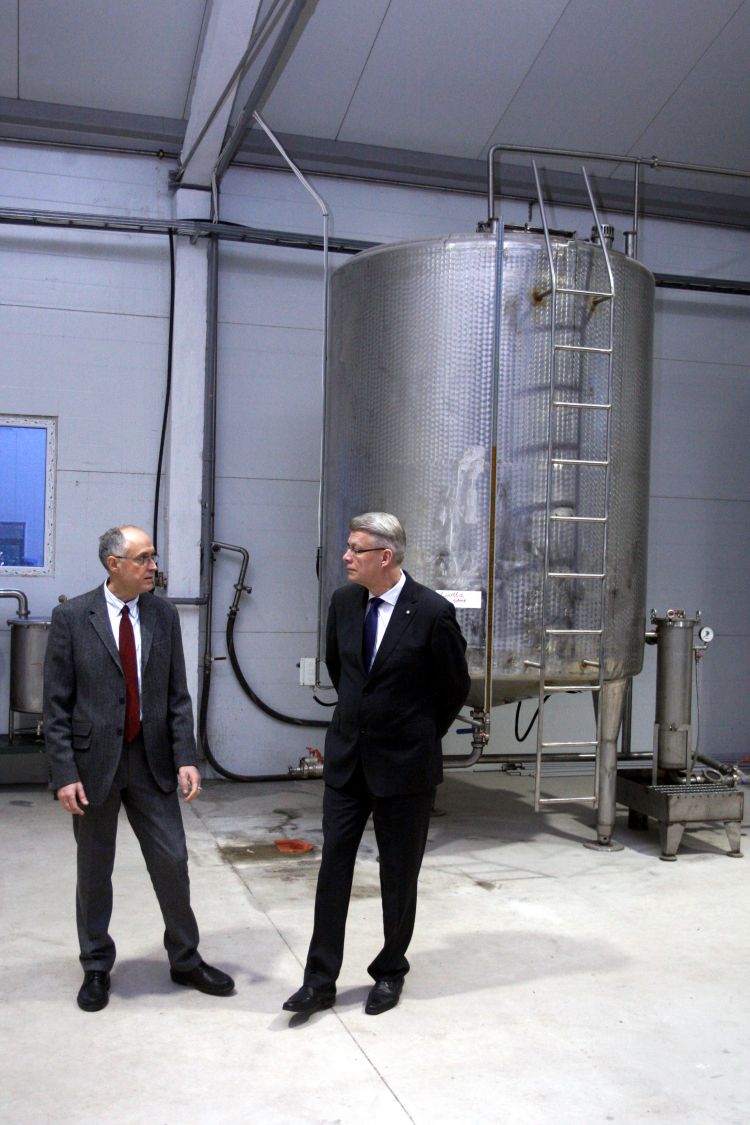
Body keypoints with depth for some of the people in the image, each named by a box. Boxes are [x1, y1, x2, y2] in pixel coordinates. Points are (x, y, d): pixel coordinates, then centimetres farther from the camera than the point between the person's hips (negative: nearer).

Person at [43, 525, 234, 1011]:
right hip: (95, 761, -2)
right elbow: (57, 705, -6)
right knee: (94, 871, 11)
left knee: (173, 862, 8)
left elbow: (178, 695, 3)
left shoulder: (164, 615, 2)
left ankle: (186, 959, 27)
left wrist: (186, 758, -6)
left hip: (151, 760, 3)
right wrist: (65, 774, -12)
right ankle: (96, 967, 30)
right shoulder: (72, 617, -7)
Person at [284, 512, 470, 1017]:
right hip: (347, 757, 4)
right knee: (334, 865, 5)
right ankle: (321, 980, 15)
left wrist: (423, 736, 7)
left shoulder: (432, 612, -17)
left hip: (405, 764, -4)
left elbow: (457, 686, -3)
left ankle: (391, 973, 28)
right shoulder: (344, 601, -1)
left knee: (399, 874, 10)